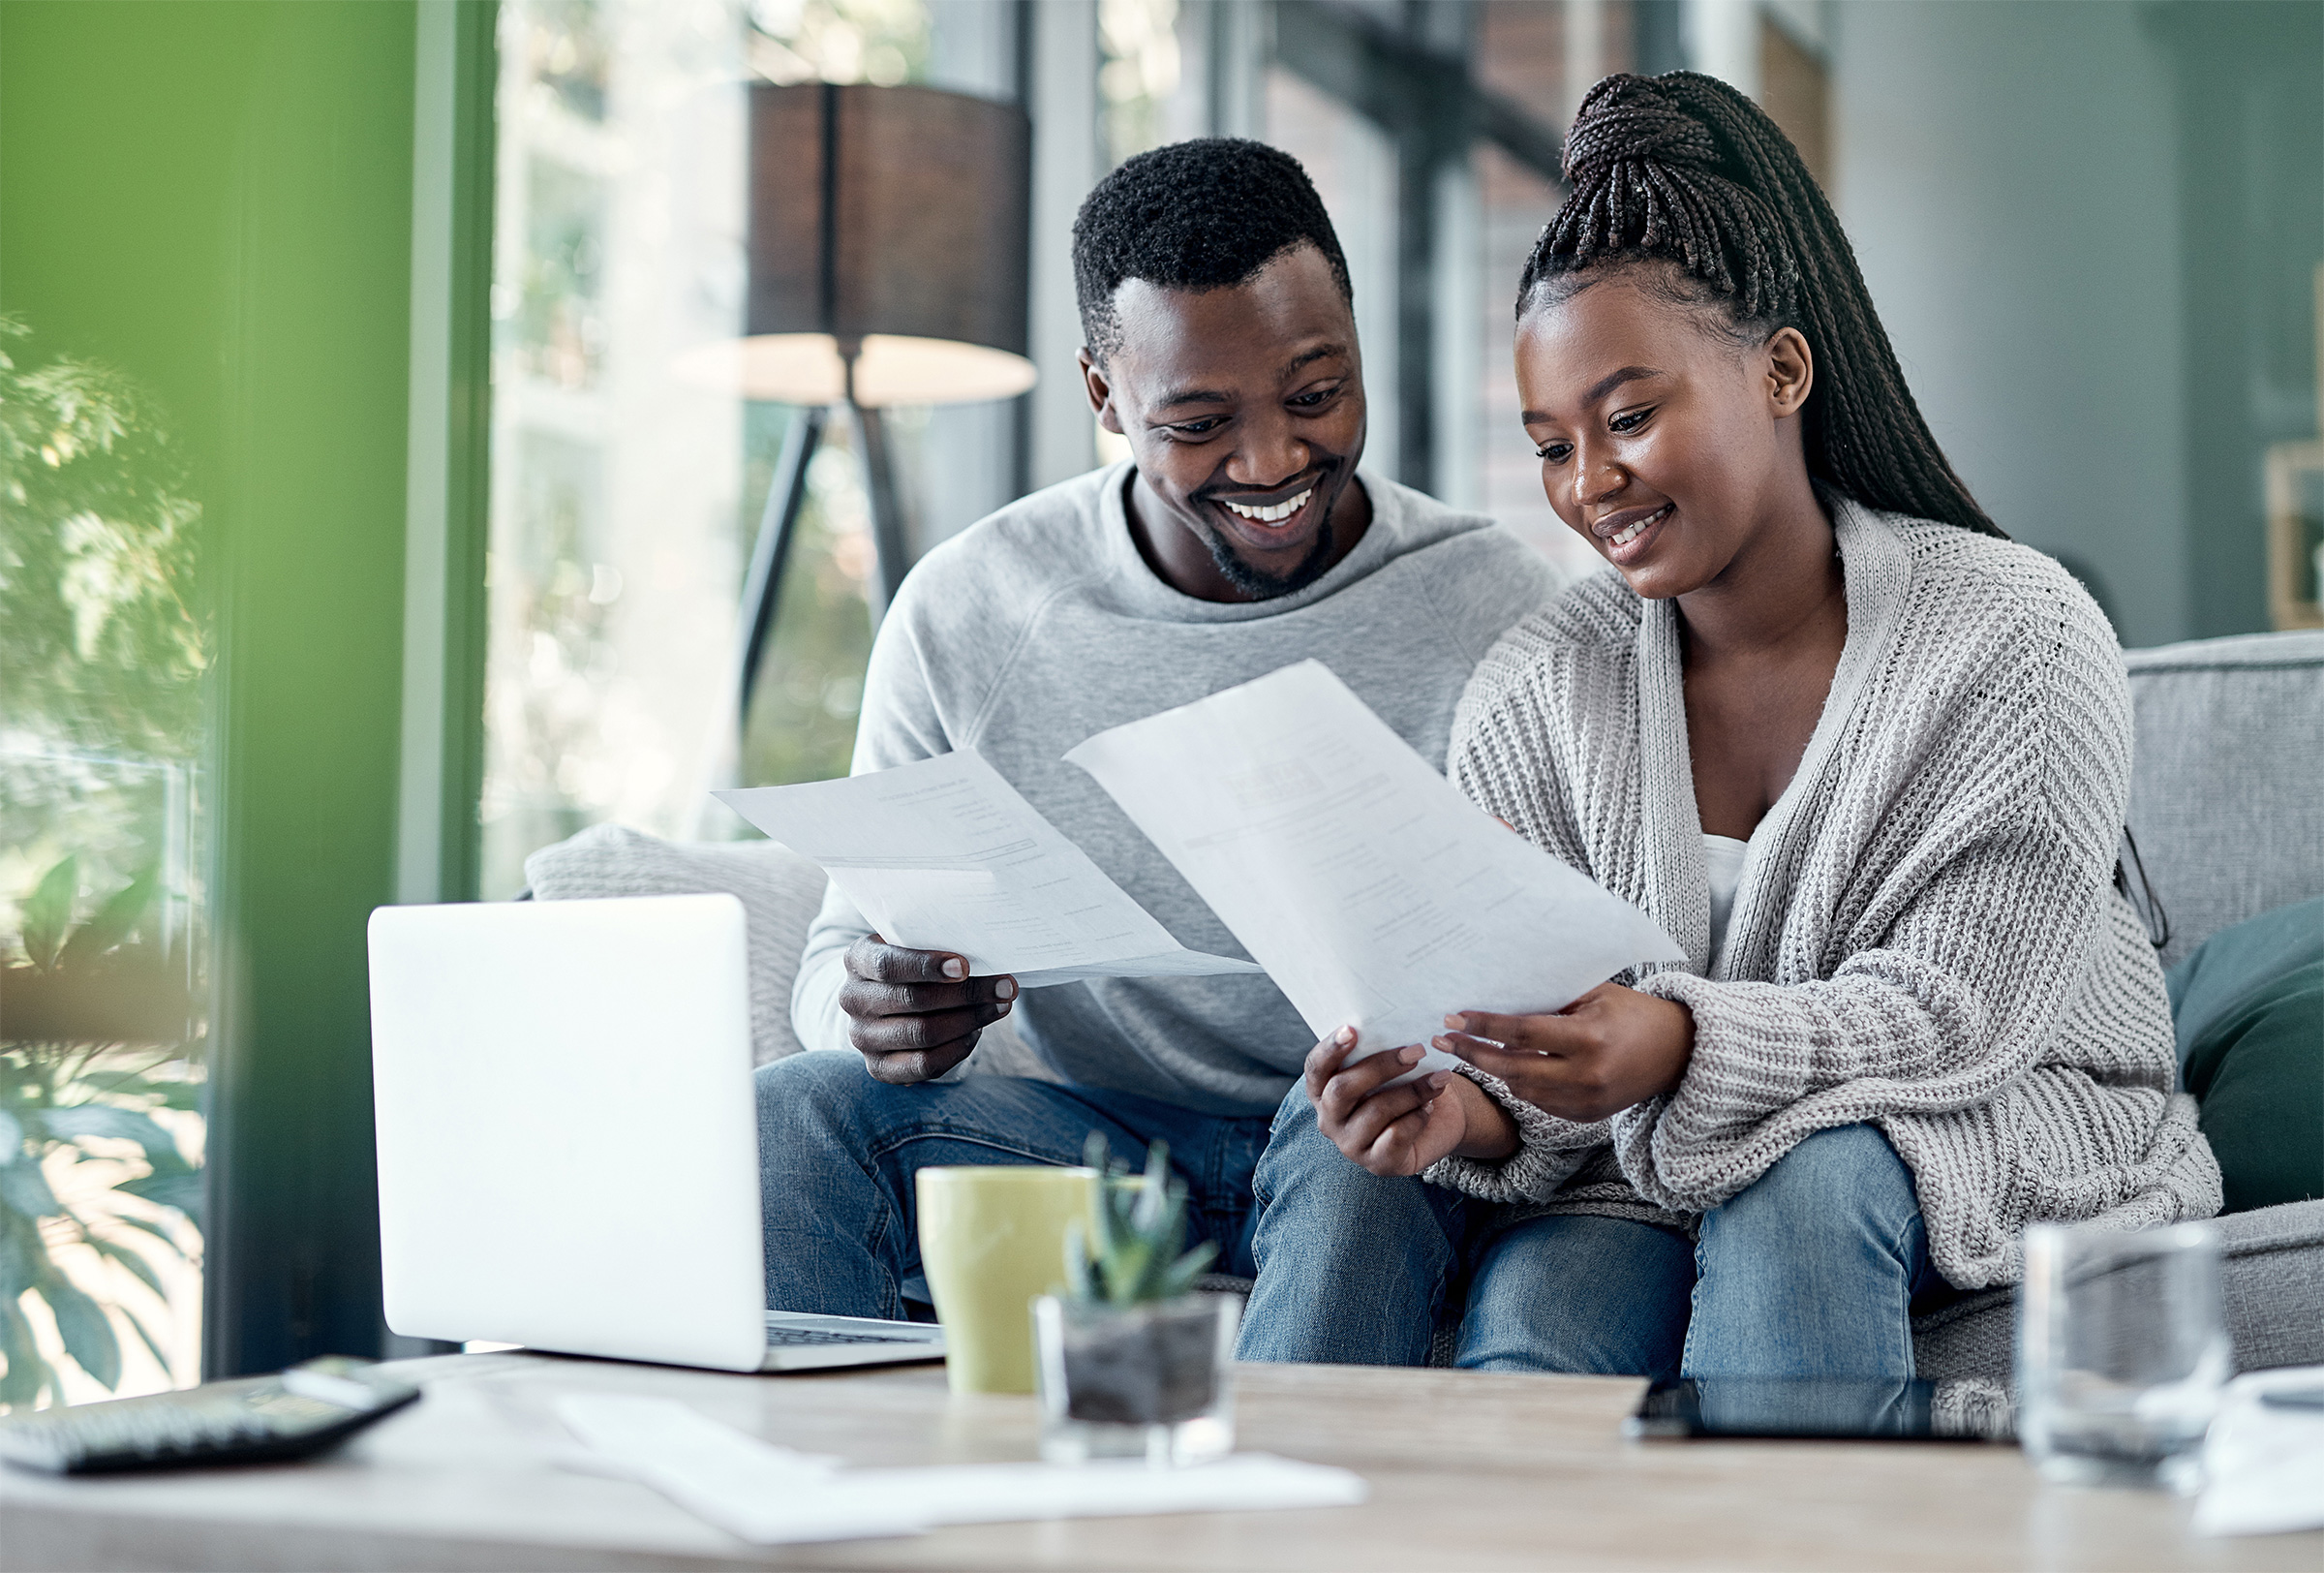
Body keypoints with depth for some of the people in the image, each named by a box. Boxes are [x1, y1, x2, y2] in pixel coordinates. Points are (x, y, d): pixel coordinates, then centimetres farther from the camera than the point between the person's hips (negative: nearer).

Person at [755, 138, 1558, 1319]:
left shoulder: (1493, 609, -7)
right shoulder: (965, 613, -1)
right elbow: (845, 948, 4)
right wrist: (871, 1004, -22)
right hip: (1093, 1140, 2)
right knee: (798, 1112, -24)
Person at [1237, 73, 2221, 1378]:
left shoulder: (2018, 640, -11)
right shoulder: (1536, 694, 0)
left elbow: (1958, 1009, -17)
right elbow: (1539, 1068, -4)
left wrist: (1683, 1048, -36)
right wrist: (1468, 1109, -30)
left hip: (1985, 1140, -1)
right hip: (1641, 1170, 2)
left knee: (1806, 1175, -35)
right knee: (1528, 1331, -31)